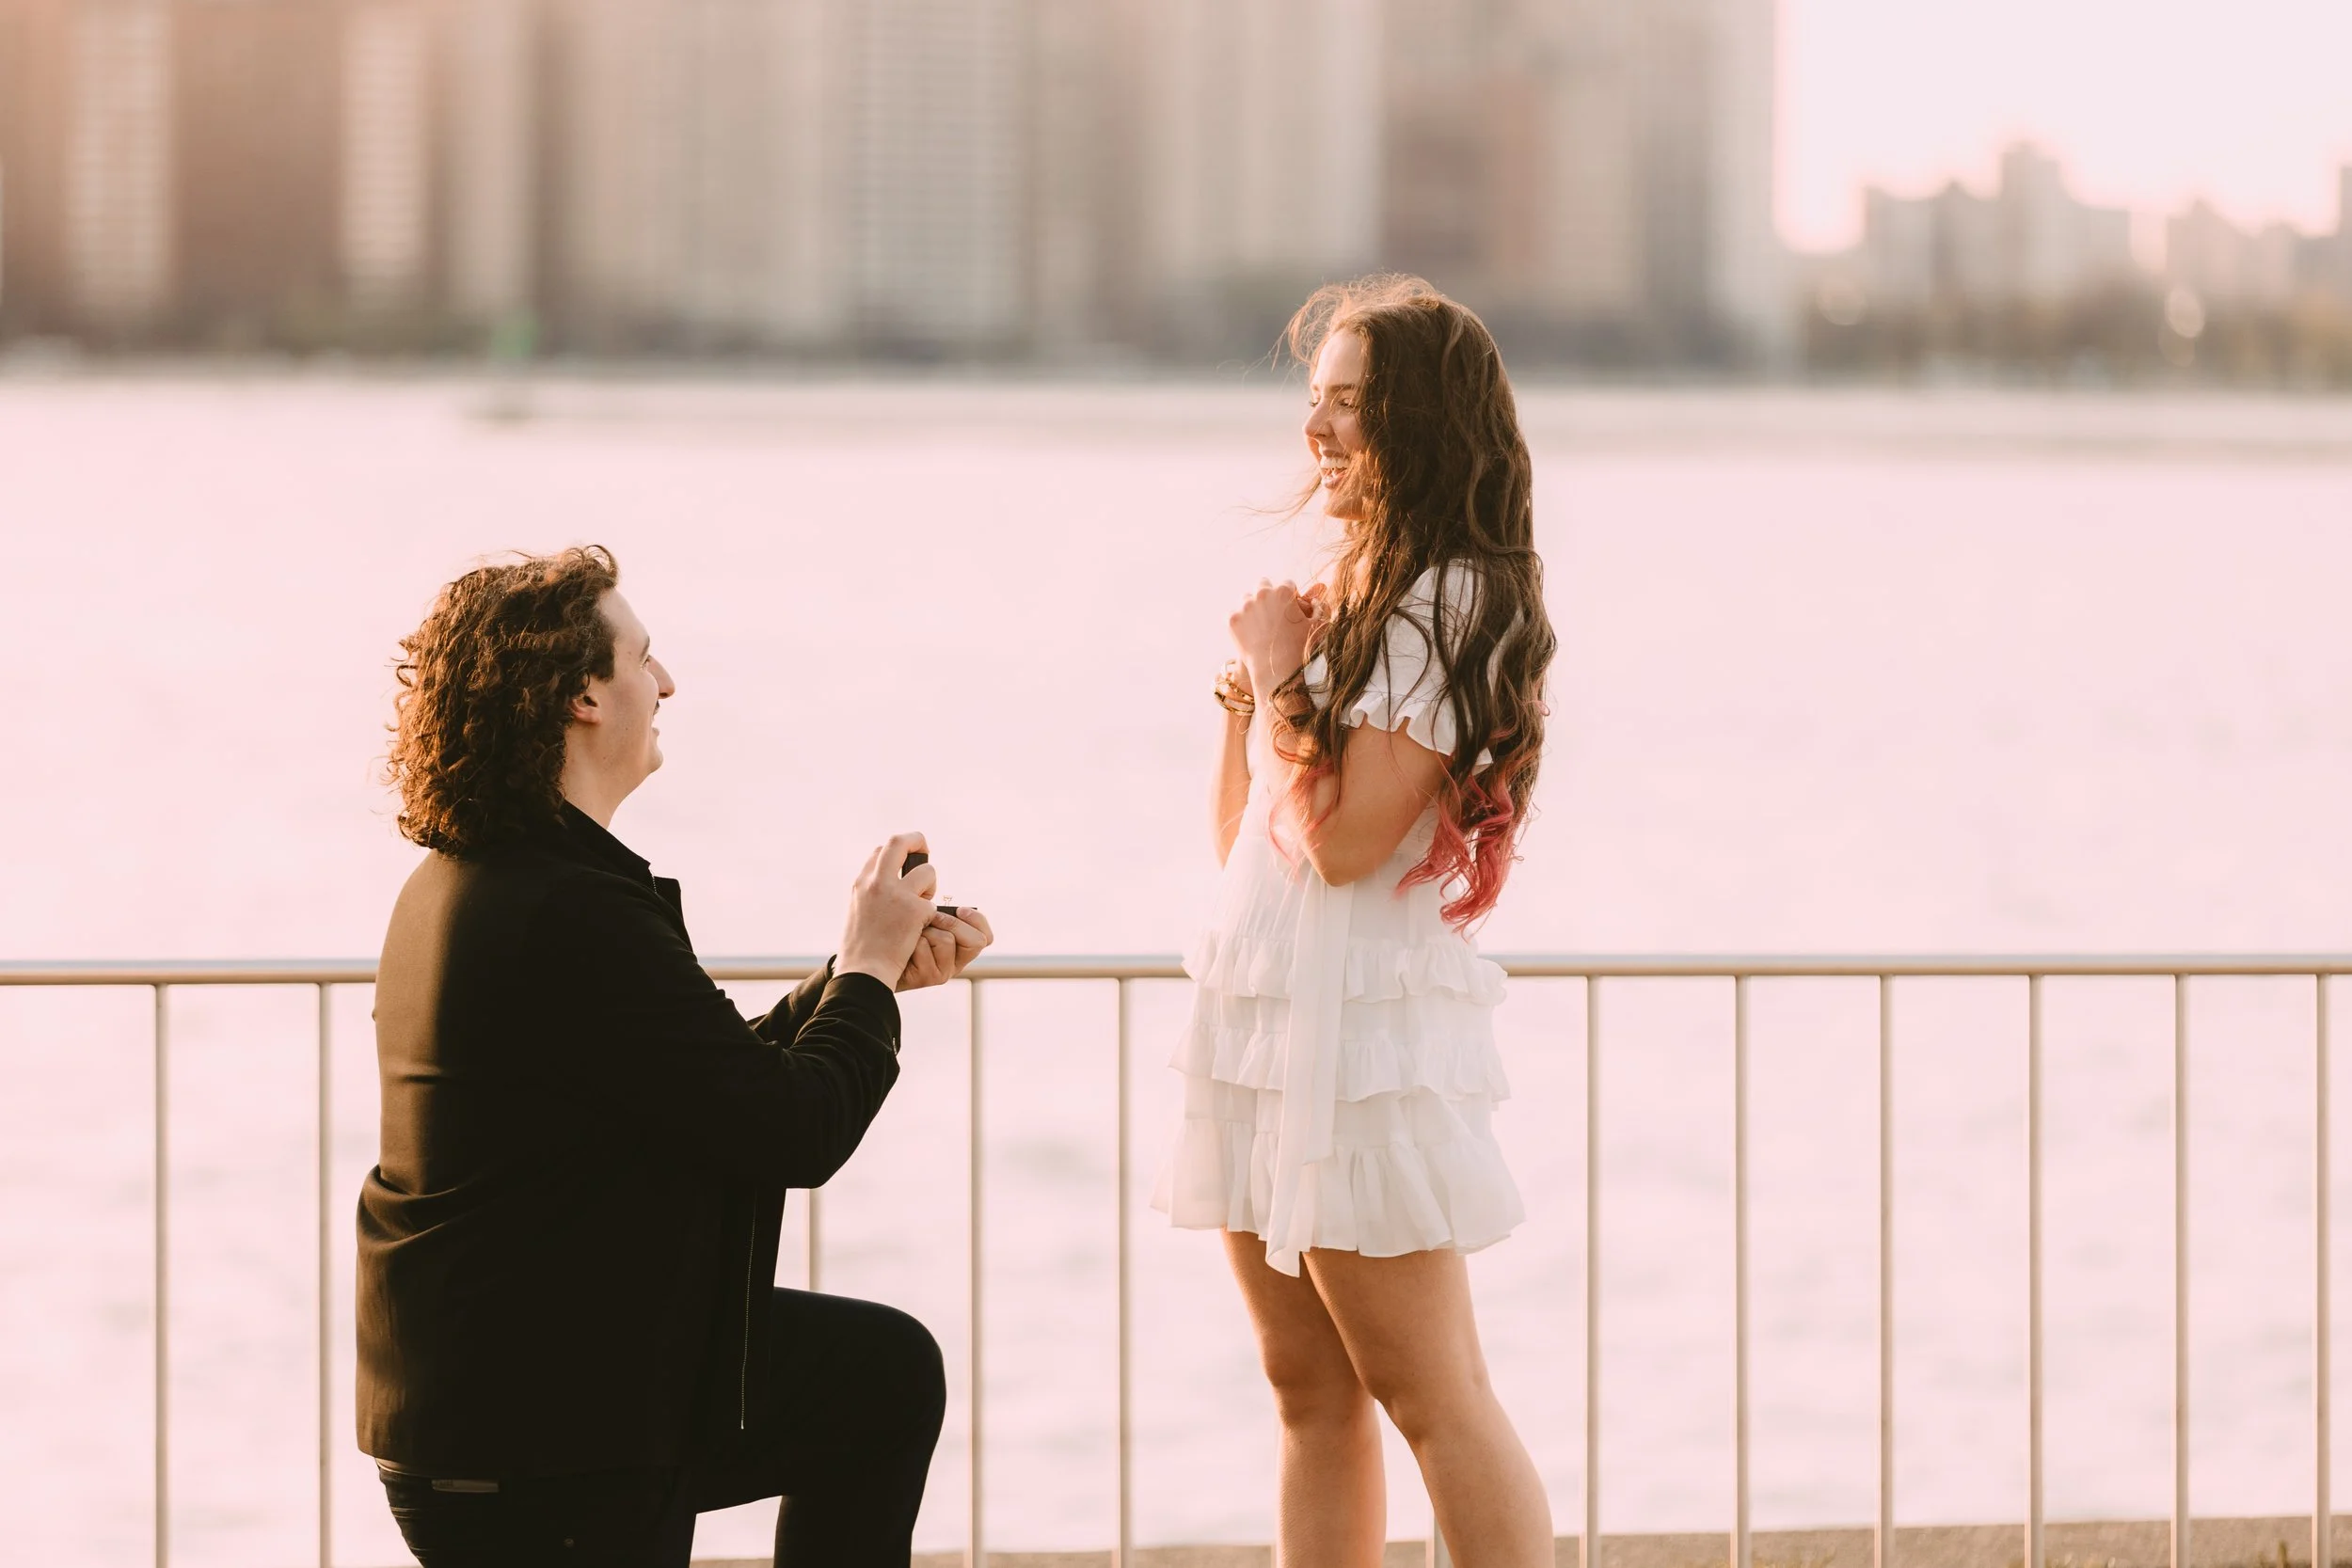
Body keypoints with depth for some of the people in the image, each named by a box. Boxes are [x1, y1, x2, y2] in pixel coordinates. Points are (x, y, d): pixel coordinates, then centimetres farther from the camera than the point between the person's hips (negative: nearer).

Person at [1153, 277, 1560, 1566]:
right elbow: (1241, 841, 19)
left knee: (1430, 1396, -7)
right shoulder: (1352, 591, 15)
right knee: (1309, 1389, 10)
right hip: (1267, 1024, 9)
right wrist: (1248, 691, 5)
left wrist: (1283, 676, -7)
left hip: (1362, 1030, -9)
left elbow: (1345, 838, -19)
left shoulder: (1456, 601, -11)